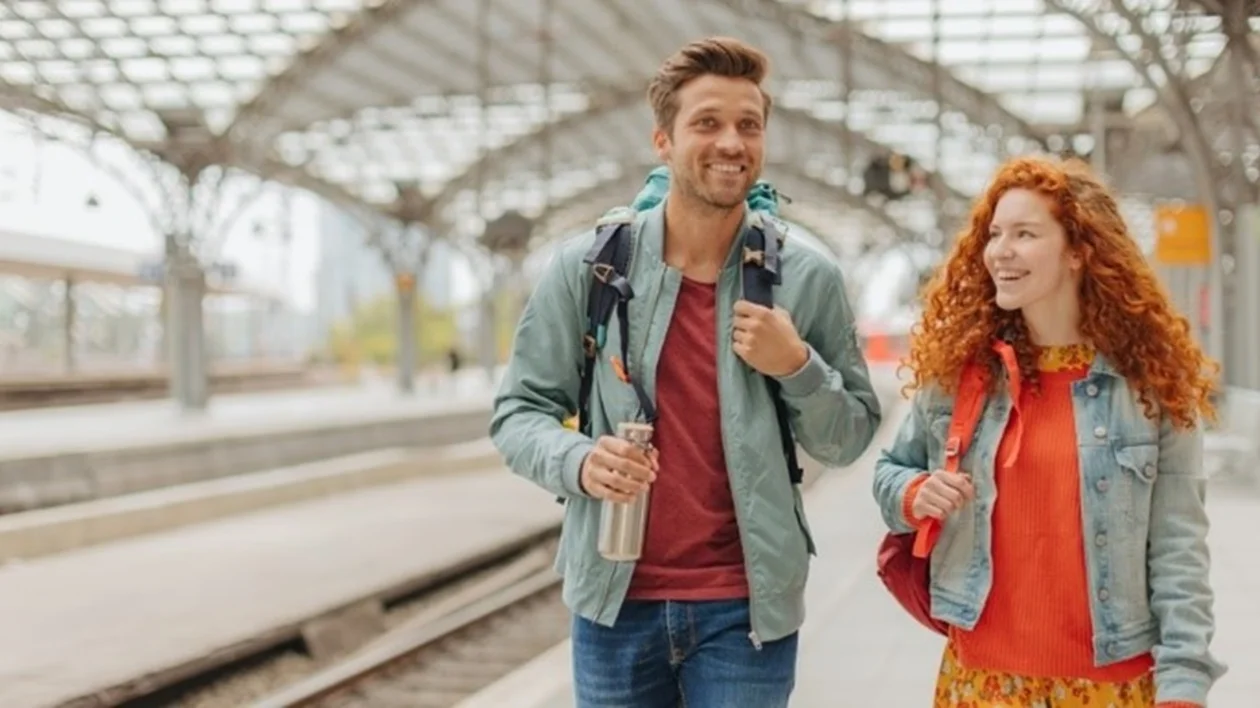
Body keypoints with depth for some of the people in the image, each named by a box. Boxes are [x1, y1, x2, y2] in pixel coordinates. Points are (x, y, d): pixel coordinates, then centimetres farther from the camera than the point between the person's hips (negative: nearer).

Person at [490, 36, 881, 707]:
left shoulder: (807, 278, -2)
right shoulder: (587, 266, -4)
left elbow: (849, 439, 5)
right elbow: (518, 411, 1)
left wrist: (799, 368, -14)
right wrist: (577, 461, -19)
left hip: (746, 606, 0)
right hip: (615, 597, 1)